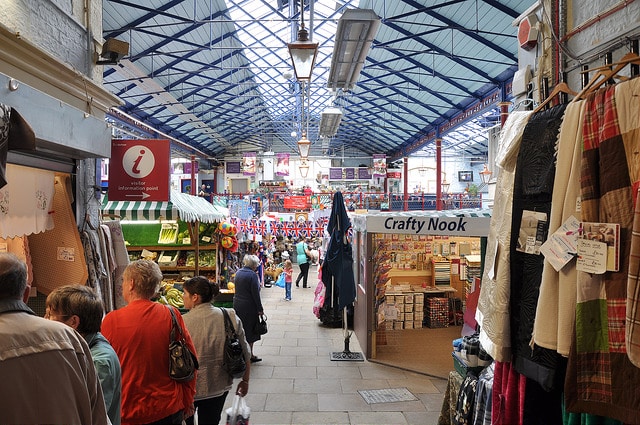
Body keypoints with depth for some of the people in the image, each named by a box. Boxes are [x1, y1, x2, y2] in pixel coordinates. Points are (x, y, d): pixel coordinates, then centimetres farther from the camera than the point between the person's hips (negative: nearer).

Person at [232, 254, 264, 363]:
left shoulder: (238, 272, 6)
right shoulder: (252, 275, -17)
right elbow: (255, 294, -16)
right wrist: (260, 309, -10)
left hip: (237, 305, 7)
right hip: (249, 307, -7)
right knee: (250, 330, 4)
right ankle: (249, 355, 11)